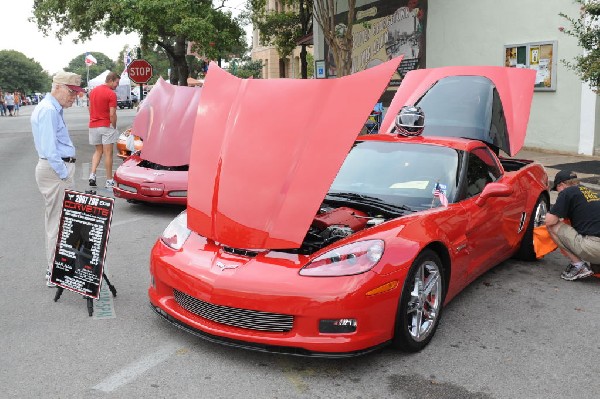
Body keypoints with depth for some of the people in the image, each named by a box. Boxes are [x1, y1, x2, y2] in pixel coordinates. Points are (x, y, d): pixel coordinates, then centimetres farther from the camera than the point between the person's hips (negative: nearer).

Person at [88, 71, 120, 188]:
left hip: (93, 126, 7)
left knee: (98, 151, 18)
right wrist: (114, 127, -5)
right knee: (108, 153, 0)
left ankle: (92, 174, 1)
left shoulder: (93, 91, 10)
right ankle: (109, 181, 5)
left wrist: (94, 120, 18)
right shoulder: (111, 94, -13)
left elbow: (90, 108, 15)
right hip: (107, 126, -7)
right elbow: (112, 114, -17)